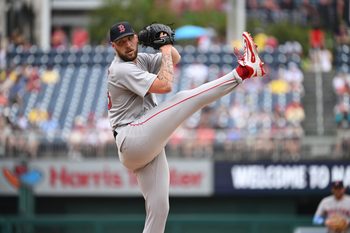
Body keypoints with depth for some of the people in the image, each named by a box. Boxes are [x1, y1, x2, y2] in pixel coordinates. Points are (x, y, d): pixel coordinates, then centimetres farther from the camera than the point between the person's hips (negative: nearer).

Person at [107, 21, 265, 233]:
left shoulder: (140, 60, 18)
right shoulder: (121, 70, -10)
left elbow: (175, 59, 23)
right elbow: (164, 85, -19)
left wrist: (167, 44, 3)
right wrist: (165, 49, -8)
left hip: (147, 148, 9)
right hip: (133, 138, -9)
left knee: (159, 207, 5)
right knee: (184, 99, -20)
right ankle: (243, 71, -21)